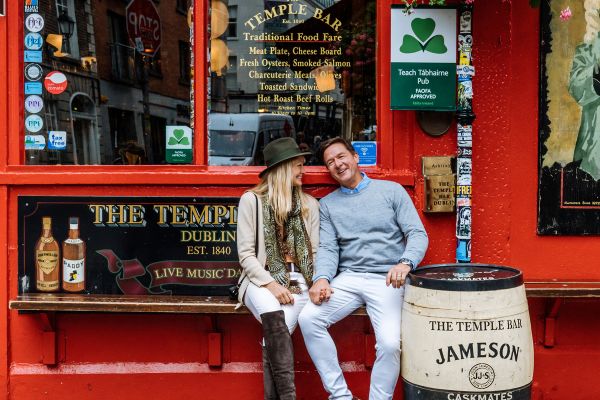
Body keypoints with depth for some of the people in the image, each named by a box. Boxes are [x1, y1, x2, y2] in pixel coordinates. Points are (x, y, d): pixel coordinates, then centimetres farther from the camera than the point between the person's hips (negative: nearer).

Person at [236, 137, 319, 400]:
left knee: (274, 332, -27)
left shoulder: (310, 204, 13)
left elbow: (316, 251, 9)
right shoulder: (251, 200, 2)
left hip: (298, 282, 2)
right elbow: (246, 253, -1)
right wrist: (271, 284, -14)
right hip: (261, 280, -2)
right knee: (275, 318, -34)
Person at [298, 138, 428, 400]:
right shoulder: (328, 204, 14)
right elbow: (328, 248, 6)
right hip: (347, 278, 3)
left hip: (387, 280, -2)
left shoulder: (392, 191, 7)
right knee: (308, 318, -22)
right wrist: (322, 277, -16)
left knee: (390, 344, -26)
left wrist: (405, 262, -20)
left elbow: (417, 234, 1)